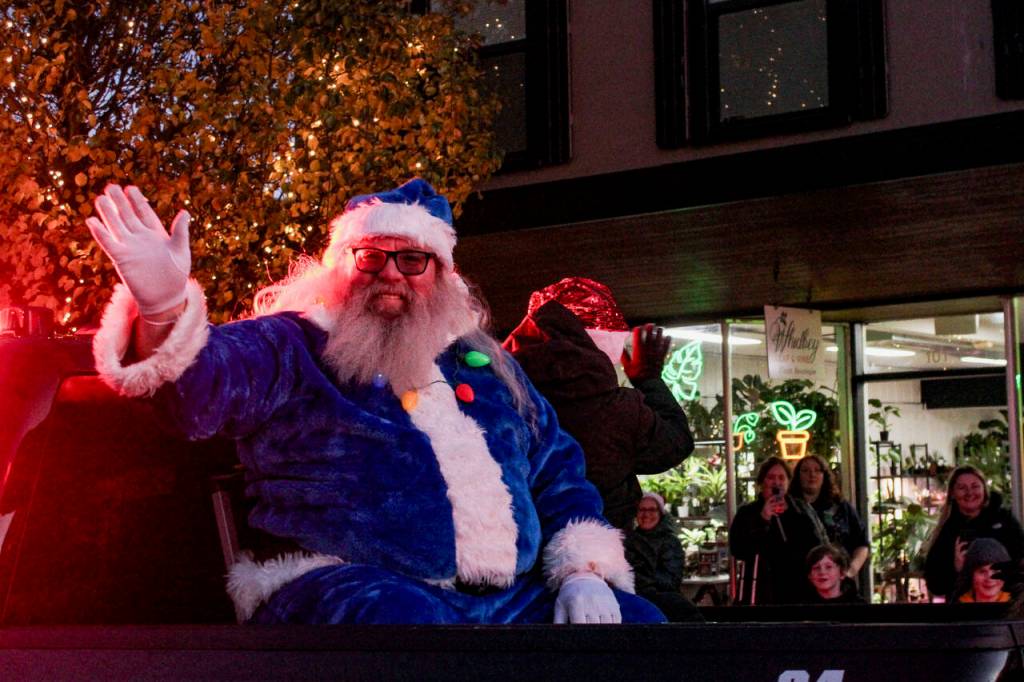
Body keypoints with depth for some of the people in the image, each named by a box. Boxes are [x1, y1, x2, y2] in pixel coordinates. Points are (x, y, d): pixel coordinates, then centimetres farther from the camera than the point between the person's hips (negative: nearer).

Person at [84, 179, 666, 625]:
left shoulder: (479, 360, 24)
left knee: (637, 619, -14)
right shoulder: (290, 347, 7)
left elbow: (559, 470, 25)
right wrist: (165, 307, -37)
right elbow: (205, 380, -14)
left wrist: (584, 573, 7)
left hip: (511, 598, 5)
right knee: (404, 618, -39)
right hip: (347, 588, -5)